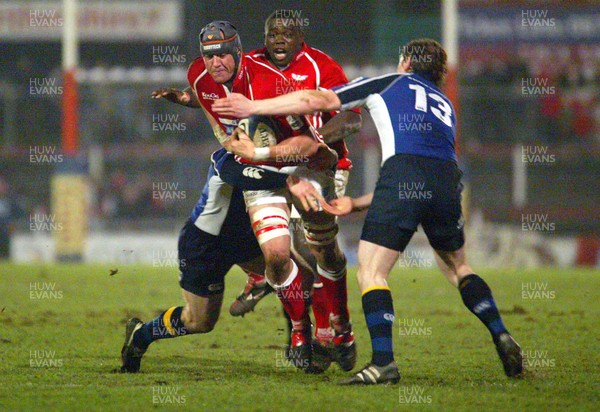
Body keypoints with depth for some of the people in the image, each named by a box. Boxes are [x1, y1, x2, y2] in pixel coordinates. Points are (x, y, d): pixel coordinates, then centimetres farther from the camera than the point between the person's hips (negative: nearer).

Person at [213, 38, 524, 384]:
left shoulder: (390, 83, 21)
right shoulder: (445, 105, 35)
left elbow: (319, 100, 14)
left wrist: (253, 107, 21)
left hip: (403, 171, -5)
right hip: (448, 180, 5)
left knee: (371, 272, -1)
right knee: (458, 267, 27)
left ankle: (384, 362, -14)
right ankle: (502, 339, 19)